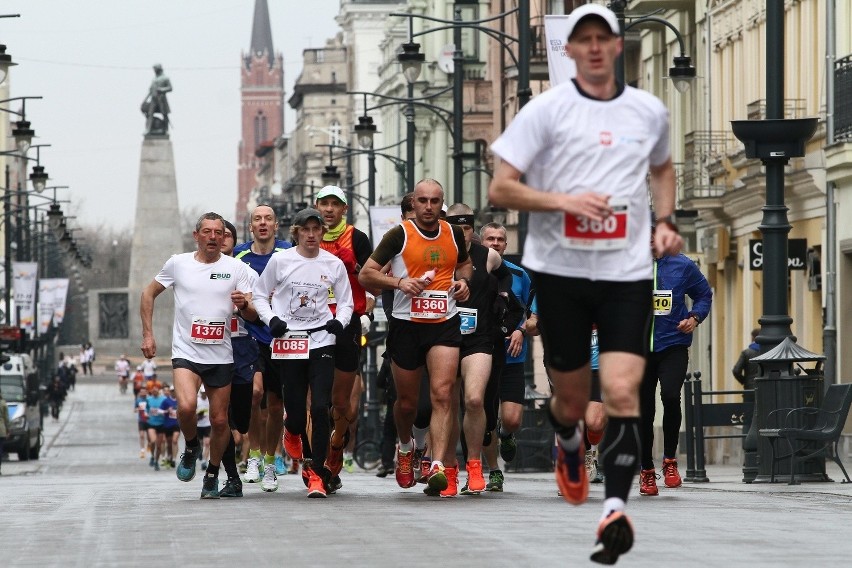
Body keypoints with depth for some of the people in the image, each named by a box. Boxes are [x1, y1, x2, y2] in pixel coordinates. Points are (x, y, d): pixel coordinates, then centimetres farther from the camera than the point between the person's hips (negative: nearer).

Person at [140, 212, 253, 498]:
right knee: (186, 406, -24)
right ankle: (191, 447, 7)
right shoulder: (177, 264, 2)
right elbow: (149, 293, 14)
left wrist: (243, 304, -23)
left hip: (221, 355, 1)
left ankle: (212, 476, 25)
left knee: (220, 420, 5)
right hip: (186, 353, -1)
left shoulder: (236, 268, 1)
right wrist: (147, 334, 8)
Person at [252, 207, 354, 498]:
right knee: (296, 412, 0)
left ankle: (316, 473, -4)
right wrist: (271, 319, -8)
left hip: (321, 341, 0)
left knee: (320, 407, -13)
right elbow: (260, 294, 9)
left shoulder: (334, 264, 5)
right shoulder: (280, 260, 1)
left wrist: (340, 321, -6)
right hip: (287, 342, 0)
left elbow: (345, 301, 14)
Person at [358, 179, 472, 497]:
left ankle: (440, 467, -23)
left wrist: (463, 281, 6)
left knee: (442, 393, -17)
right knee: (407, 401, 10)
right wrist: (398, 282, -18)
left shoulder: (453, 234, 8)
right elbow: (365, 274, -2)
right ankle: (405, 447, 41)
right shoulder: (399, 235, -2)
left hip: (445, 324, 1)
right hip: (405, 325, -1)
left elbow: (465, 264, 28)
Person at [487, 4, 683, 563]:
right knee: (572, 398, 10)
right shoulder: (546, 110, -3)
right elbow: (501, 188, -5)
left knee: (622, 392, -15)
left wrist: (665, 220, 12)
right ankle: (569, 446, 45)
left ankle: (616, 510, -14)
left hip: (628, 271, 1)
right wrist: (564, 201, -19)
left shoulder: (650, 112, 7)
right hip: (560, 269, -1)